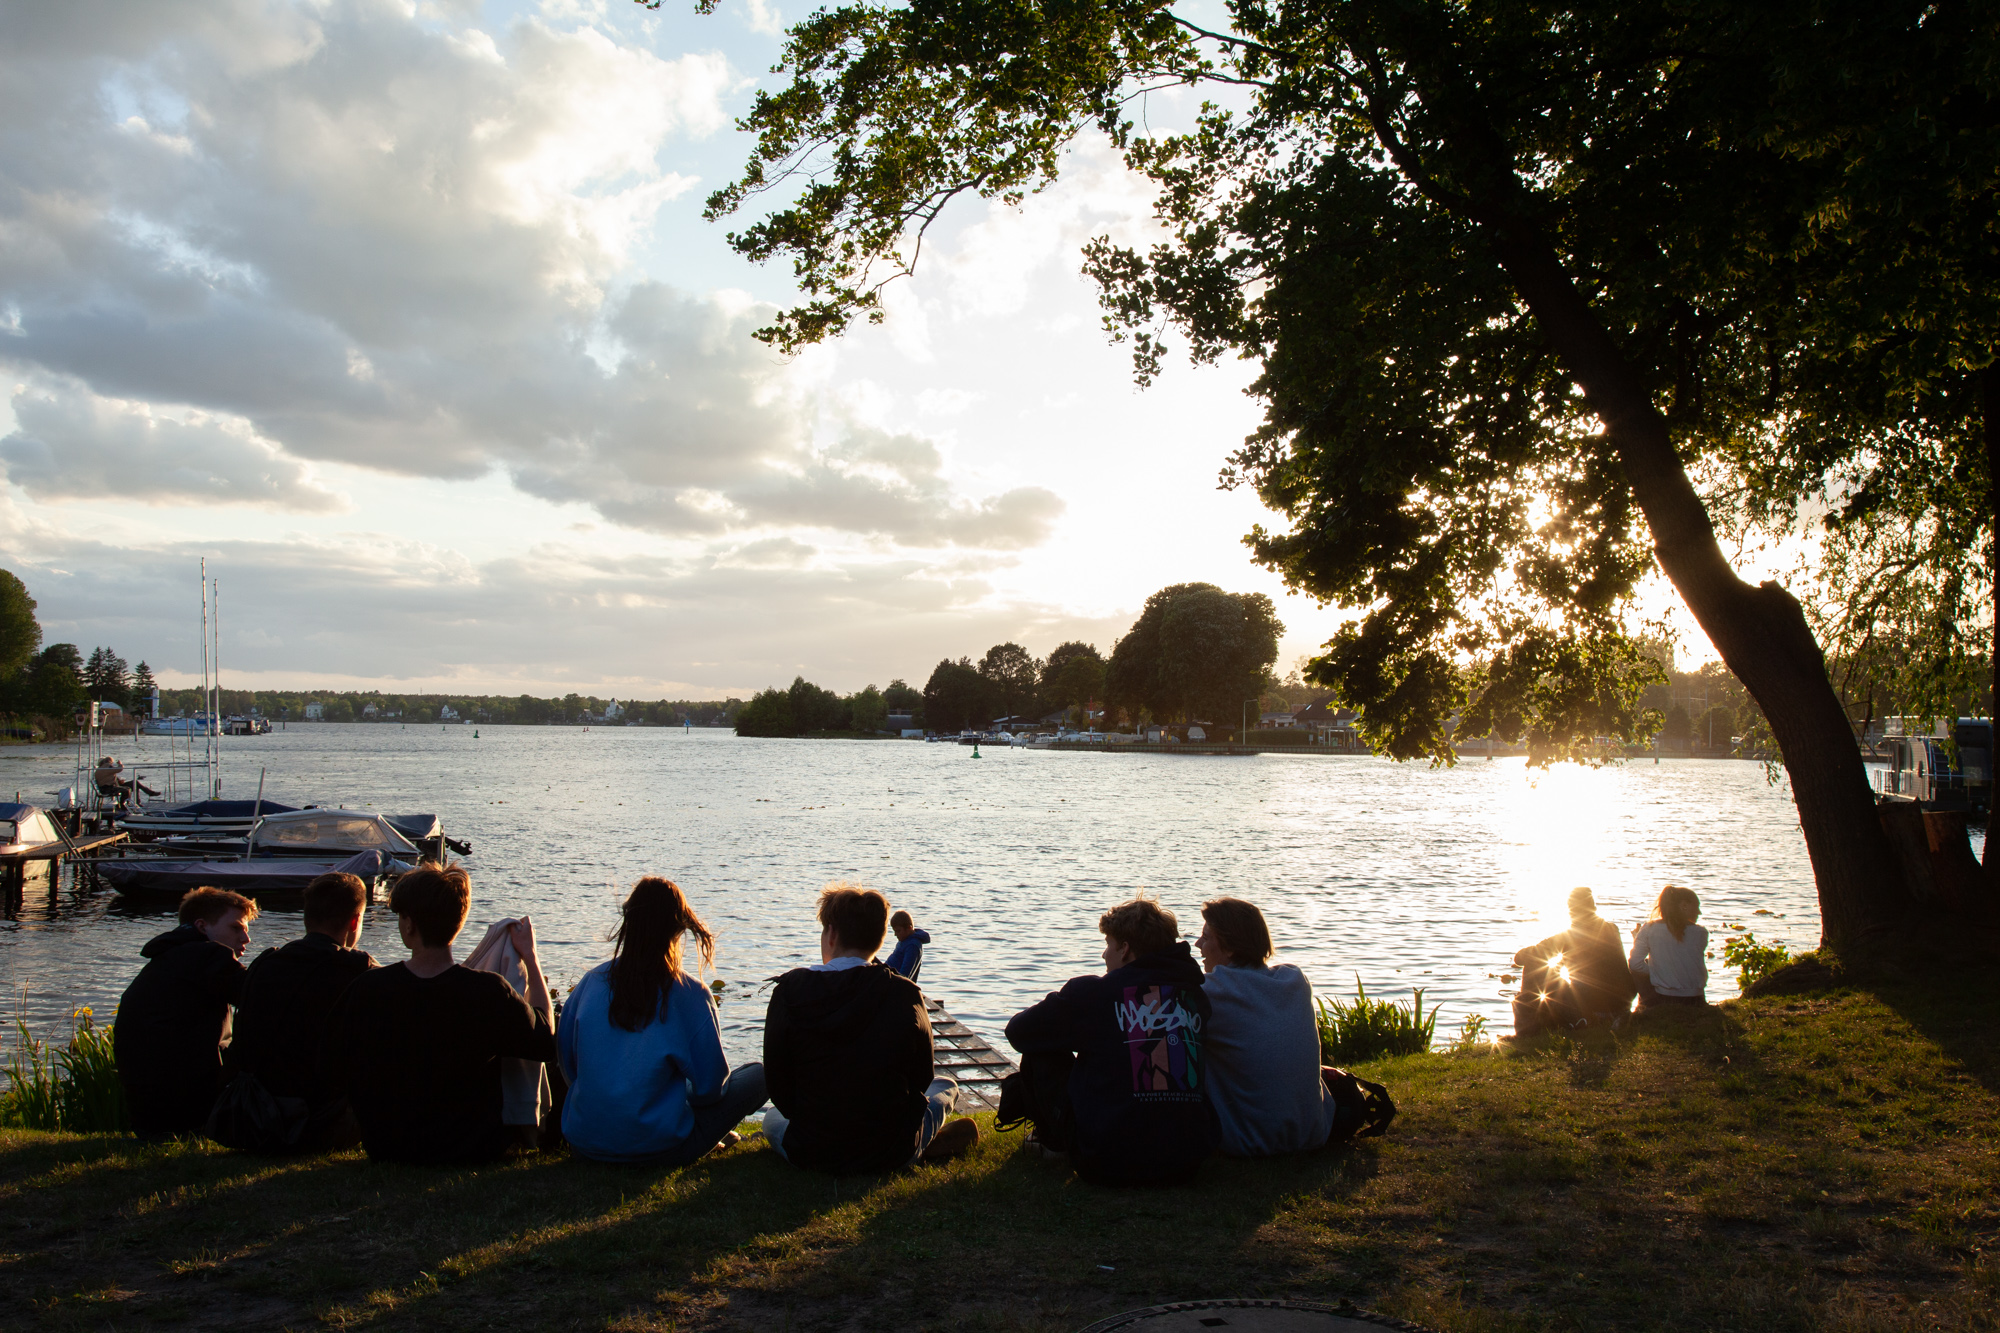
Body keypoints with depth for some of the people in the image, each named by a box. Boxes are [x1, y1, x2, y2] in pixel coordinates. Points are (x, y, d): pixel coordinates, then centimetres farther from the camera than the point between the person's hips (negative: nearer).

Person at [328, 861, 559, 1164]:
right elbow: (546, 1040, -6)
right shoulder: (490, 992, -24)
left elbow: (337, 1073, -7)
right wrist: (530, 956, 3)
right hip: (473, 1149, -2)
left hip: (385, 1149, 3)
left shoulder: (365, 990, -18)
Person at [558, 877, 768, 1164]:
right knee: (757, 1074, 11)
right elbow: (710, 1084, -8)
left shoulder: (592, 981, -2)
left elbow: (567, 1065, 7)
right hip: (657, 1150, -6)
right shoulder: (689, 994, -13)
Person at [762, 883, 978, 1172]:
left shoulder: (790, 991, -11)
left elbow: (778, 1087, -5)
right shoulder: (904, 995, -12)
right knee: (945, 1086, 32)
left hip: (811, 1155, -1)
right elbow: (921, 1079, -1)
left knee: (772, 1116, 36)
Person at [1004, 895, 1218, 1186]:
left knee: (1039, 1051, 15)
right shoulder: (1197, 996, 4)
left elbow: (1018, 1031, 3)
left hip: (1110, 1164, -5)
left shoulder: (1092, 993, -8)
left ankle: (1053, 1140, 37)